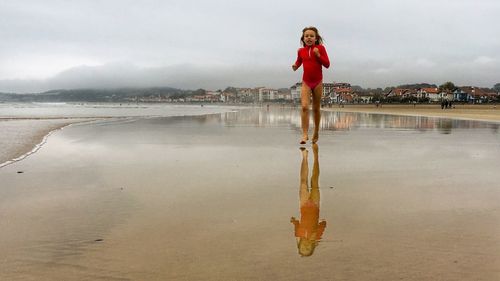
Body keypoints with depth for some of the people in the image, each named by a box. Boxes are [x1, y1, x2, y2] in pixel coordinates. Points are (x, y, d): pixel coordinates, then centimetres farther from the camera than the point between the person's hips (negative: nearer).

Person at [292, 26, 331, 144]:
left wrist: (318, 55, -19)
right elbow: (299, 61, 19)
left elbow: (327, 64, -6)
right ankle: (305, 134, -19)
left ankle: (316, 132, 27)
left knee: (316, 108, 9)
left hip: (318, 82, 0)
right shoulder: (301, 51, 3)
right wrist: (295, 66, -4)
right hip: (306, 82, 1)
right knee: (304, 107, -18)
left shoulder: (320, 48, -3)